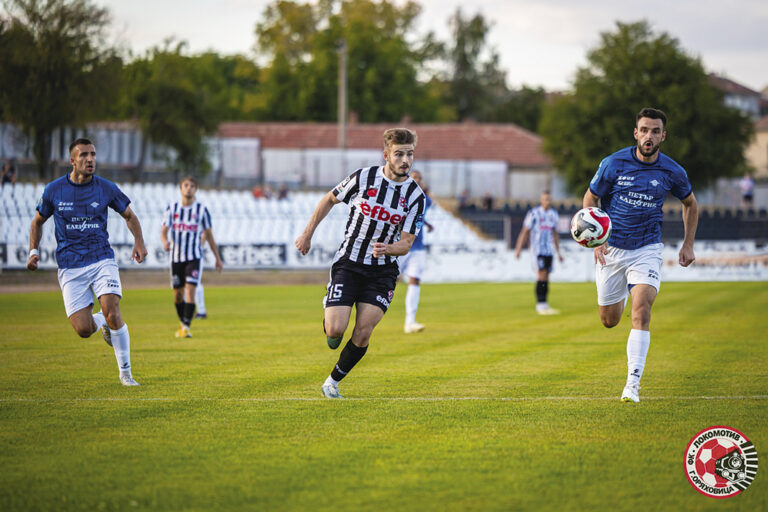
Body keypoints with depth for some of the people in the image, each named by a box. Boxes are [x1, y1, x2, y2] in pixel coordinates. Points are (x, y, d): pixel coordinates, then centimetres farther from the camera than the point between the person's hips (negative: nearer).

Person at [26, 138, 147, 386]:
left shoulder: (106, 188, 0)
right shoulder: (53, 190, 0)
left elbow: (129, 215, 15)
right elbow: (38, 221, 16)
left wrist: (139, 241, 0)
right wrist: (34, 251, 3)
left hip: (102, 260, 0)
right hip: (70, 267, 0)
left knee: (112, 314, -20)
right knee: (83, 330, -10)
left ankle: (125, 373, -4)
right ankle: (101, 322, 29)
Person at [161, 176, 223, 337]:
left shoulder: (202, 210, 0)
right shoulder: (172, 208, 3)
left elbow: (209, 235, 7)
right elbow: (164, 231, 0)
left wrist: (217, 259, 9)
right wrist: (165, 242, -24)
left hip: (194, 257, -2)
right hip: (176, 257, 2)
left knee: (190, 290, -17)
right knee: (178, 294, 9)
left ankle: (186, 327, -18)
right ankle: (182, 322, 31)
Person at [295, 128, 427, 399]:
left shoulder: (415, 196, -7)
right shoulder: (363, 177, -10)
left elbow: (406, 243, -6)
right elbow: (329, 199, 8)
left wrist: (387, 248, -28)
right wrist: (308, 233, 11)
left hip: (382, 271, 1)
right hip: (348, 263, -1)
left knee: (363, 332, -10)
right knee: (336, 330, -13)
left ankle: (333, 381, 13)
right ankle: (329, 312, 25)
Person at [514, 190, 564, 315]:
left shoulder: (554, 214, 11)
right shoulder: (534, 213, -7)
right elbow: (524, 232, -3)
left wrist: (558, 252, 21)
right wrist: (518, 249, -6)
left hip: (549, 250, 6)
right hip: (537, 249, -6)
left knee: (546, 278, 6)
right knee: (542, 275, -16)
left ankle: (544, 306, 9)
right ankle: (540, 304, -17)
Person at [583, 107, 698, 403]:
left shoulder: (672, 172, -5)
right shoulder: (614, 164, -10)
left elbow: (690, 203, 15)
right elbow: (590, 199, 1)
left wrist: (688, 244, 9)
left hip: (647, 249, -1)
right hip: (611, 249, 1)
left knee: (641, 312, -22)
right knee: (609, 321, 10)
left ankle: (633, 384, -20)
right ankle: (621, 297, 49)